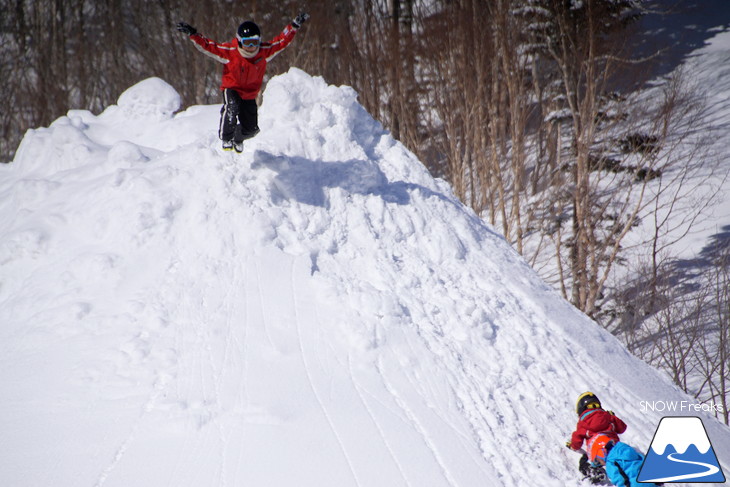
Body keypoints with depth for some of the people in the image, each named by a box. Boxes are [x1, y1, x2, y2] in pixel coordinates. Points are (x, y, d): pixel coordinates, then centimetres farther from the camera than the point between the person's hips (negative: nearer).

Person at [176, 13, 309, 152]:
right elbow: (208, 46, -18)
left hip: (250, 94, 3)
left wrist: (295, 25, -13)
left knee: (251, 128, 6)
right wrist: (193, 34, -30)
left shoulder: (264, 51, -10)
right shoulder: (229, 51, -18)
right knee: (231, 107, -38)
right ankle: (226, 139, -21)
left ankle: (238, 139, 42)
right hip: (232, 89, -3)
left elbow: (282, 41, -4)